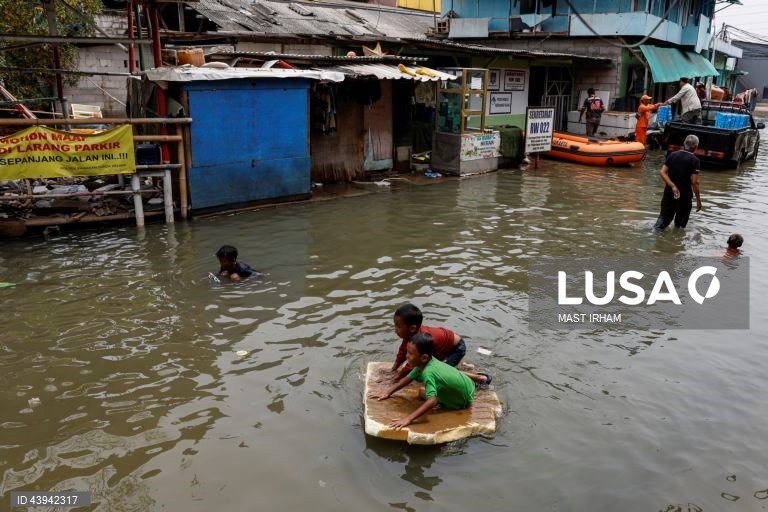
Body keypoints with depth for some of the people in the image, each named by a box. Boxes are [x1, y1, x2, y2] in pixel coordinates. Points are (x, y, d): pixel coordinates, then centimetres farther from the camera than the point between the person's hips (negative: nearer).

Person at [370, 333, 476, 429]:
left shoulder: (427, 372, -36)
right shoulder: (423, 363, -13)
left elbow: (432, 401, -47)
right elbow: (408, 378, 2)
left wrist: (408, 419, -52)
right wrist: (387, 393, -2)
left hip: (465, 398, -7)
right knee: (422, 393, 15)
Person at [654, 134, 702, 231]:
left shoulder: (672, 155, 3)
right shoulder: (694, 160, -10)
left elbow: (662, 172, -5)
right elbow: (695, 182, -13)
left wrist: (672, 186, -9)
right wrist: (698, 200, -6)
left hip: (669, 192, 3)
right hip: (685, 194, -3)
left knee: (665, 215, 11)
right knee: (680, 223, 11)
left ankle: (657, 229, -10)